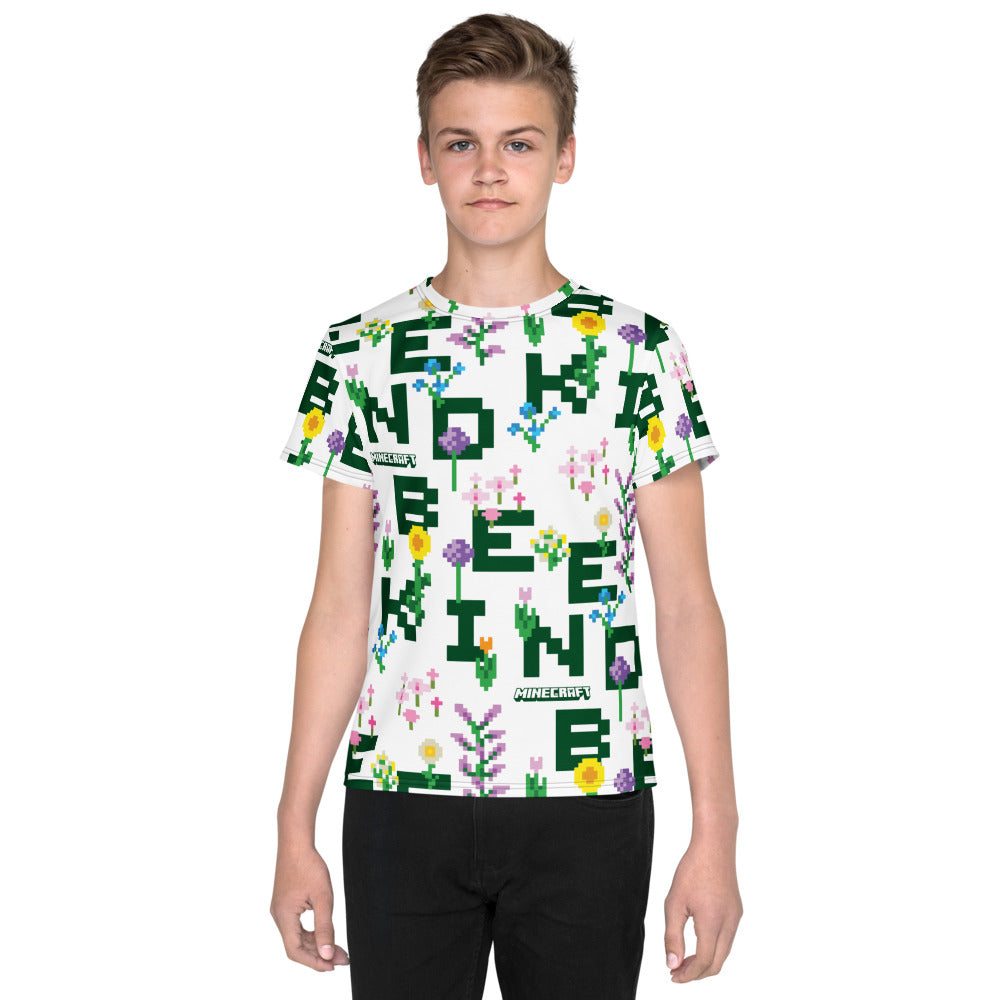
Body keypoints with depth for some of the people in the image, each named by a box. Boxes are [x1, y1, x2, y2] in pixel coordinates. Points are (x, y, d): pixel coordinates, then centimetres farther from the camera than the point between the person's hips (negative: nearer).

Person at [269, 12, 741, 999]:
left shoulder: (638, 351, 1)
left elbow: (686, 603, 0)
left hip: (589, 805, -1)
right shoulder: (362, 355, 4)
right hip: (402, 799, 1)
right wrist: (294, 830, 2)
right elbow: (339, 611, 5)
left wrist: (715, 833, -5)